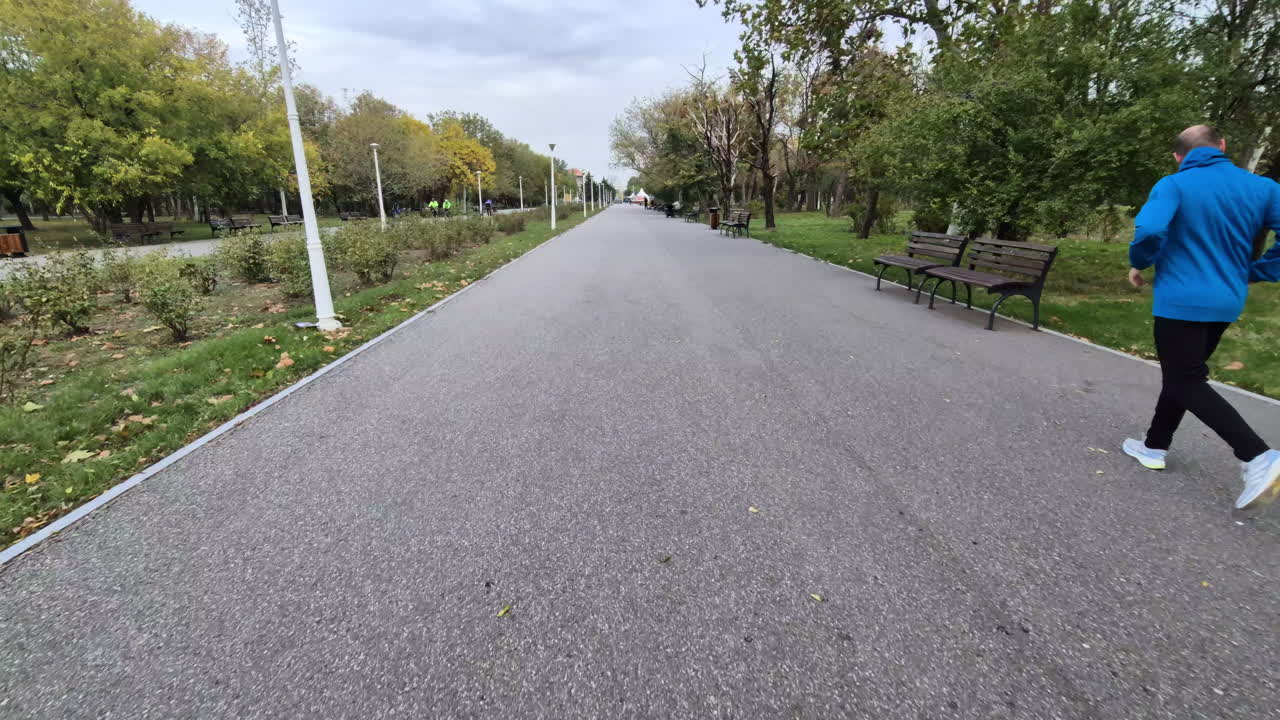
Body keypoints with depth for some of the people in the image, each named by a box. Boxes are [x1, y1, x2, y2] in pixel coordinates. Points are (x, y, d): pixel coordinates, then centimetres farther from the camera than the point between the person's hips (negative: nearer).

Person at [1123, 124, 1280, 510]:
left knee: (1187, 383, 0)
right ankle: (1155, 447, 27)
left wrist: (1138, 265, -8)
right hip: (1227, 302, 6)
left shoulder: (1173, 185, -10)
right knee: (1181, 374, 18)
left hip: (1181, 302, -6)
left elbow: (1149, 230, -27)